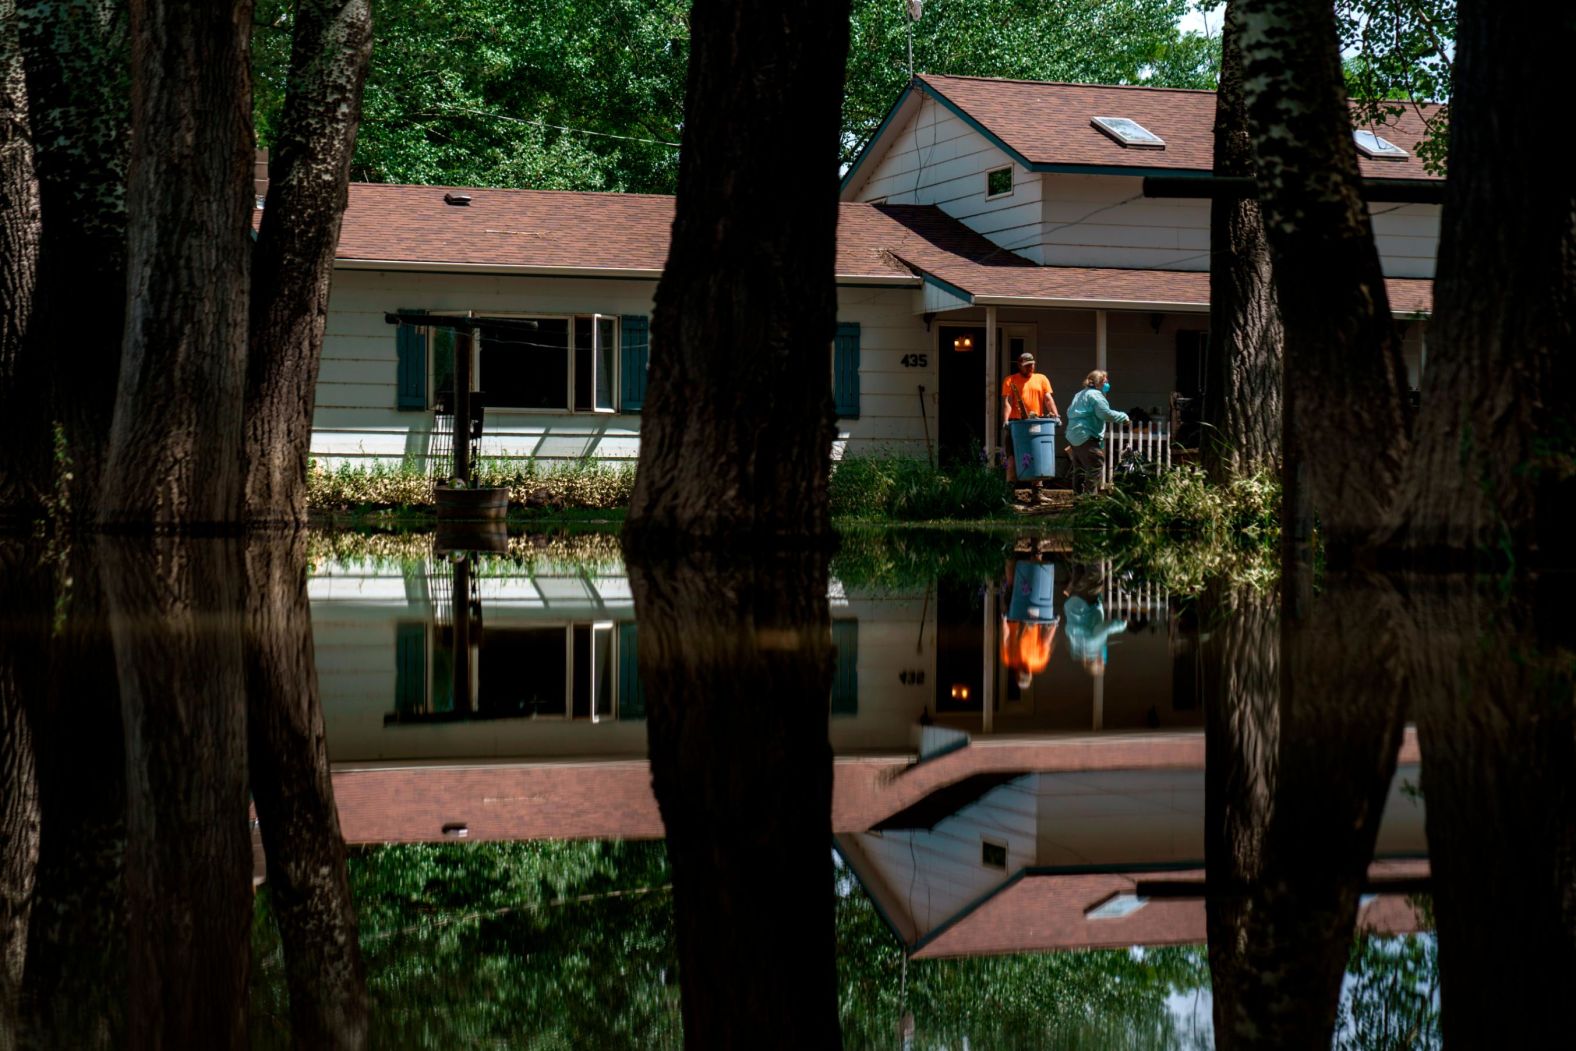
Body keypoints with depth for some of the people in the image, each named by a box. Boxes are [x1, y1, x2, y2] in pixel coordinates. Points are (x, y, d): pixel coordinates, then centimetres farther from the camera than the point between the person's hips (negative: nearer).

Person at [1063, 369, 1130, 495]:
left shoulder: (1080, 394, 22)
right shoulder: (1095, 395, -9)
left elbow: (1069, 412, 26)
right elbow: (1106, 413, -17)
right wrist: (1123, 416, -4)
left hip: (1073, 436, 10)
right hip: (1086, 437, -10)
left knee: (1080, 469, 13)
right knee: (1096, 466, -11)